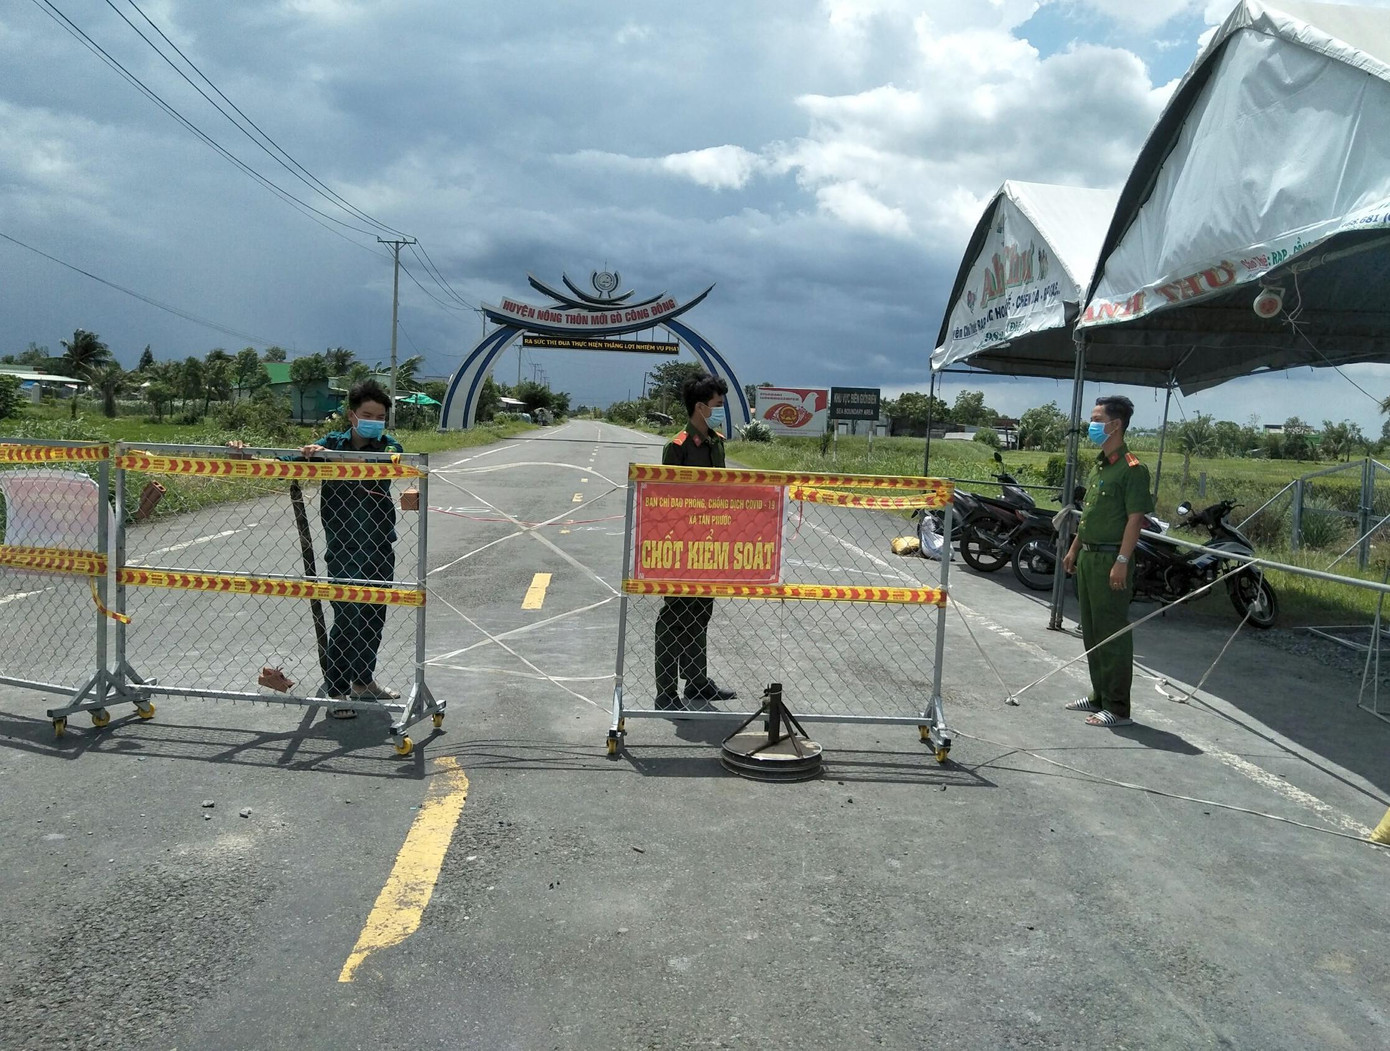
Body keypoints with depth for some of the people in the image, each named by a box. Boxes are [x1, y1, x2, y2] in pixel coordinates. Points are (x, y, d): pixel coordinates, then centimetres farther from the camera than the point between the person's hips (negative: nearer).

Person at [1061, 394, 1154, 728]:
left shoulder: (1132, 468, -13)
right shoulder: (1100, 464, 14)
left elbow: (1135, 518, -17)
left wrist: (1122, 562, -22)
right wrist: (1074, 549, 20)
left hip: (1110, 559, -9)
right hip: (1088, 557, 9)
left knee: (1113, 634, -3)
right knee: (1091, 632, 15)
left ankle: (1118, 708, 4)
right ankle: (1099, 696, 27)